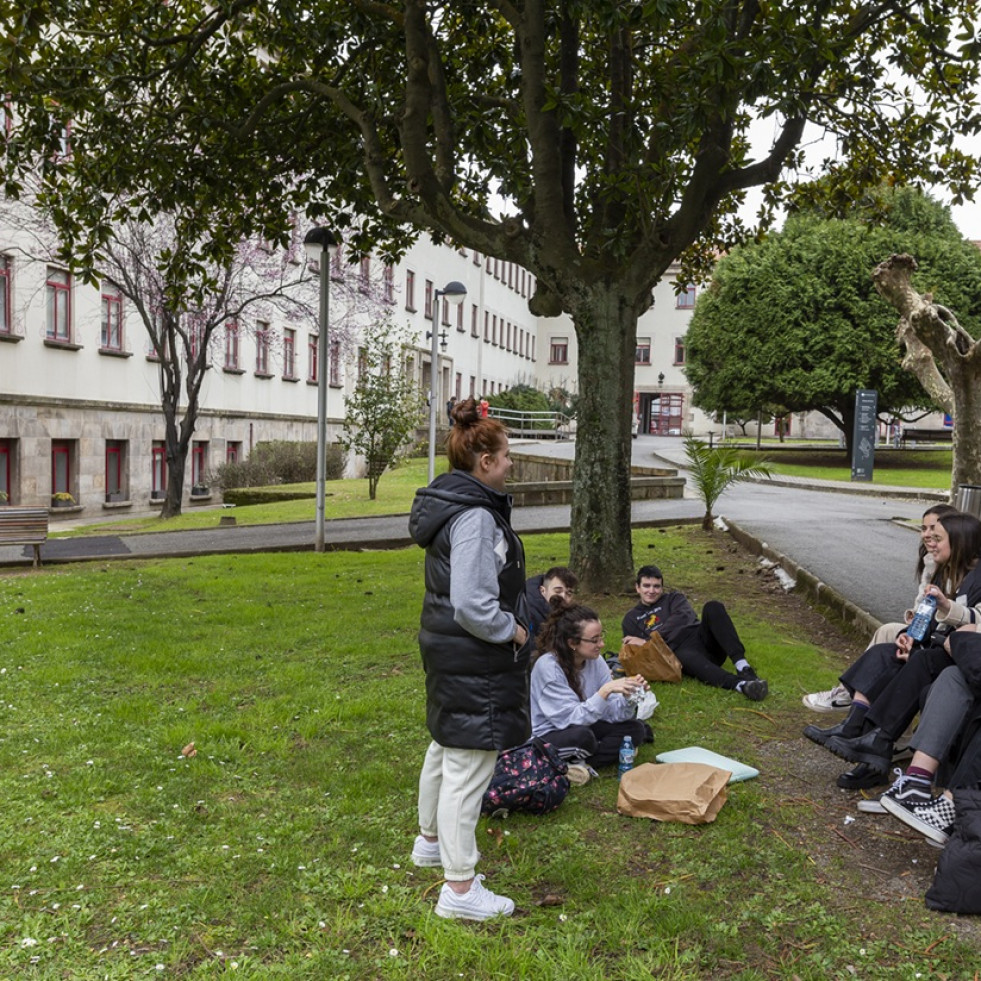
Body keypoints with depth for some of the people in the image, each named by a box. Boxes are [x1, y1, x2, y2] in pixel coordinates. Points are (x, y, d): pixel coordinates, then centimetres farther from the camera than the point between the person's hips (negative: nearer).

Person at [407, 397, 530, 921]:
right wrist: (512, 630, -12)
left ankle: (431, 840, 46)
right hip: (473, 659, -11)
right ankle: (460, 888, 8)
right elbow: (472, 606, -28)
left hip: (446, 648, 11)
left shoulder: (451, 502, 8)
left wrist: (506, 622, 15)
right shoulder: (474, 518, -24)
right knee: (469, 767, -2)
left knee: (446, 748, 26)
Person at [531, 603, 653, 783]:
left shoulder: (596, 661, -5)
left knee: (635, 729, -11)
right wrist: (605, 690, -34)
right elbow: (573, 718, -26)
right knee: (581, 735, -38)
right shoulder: (547, 666, -23)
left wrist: (628, 696, -27)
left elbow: (613, 713, -8)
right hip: (548, 736, -7)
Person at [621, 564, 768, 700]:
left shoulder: (673, 598, 21)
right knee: (687, 657, -40)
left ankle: (741, 665, -41)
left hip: (703, 640, 2)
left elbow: (684, 617, -2)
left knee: (713, 607, -26)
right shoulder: (631, 619, 24)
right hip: (679, 652, -2)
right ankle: (740, 684, -65)